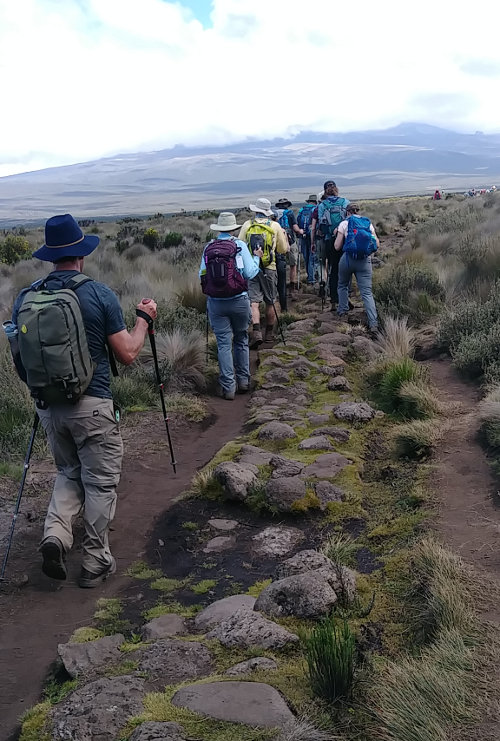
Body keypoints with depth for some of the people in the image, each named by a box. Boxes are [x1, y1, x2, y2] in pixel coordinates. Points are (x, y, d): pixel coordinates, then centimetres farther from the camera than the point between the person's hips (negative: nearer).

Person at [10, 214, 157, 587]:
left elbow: (22, 356, 10)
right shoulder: (99, 294, -12)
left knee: (69, 472, 24)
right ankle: (96, 562, 19)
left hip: (48, 405, 5)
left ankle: (55, 534, 4)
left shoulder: (25, 298, 0)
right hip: (92, 405, -4)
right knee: (100, 483, 11)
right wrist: (144, 319, 7)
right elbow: (128, 354, -8)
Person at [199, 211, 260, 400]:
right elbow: (250, 273, -9)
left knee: (223, 343, 3)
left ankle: (228, 386, 2)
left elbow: (202, 275, 4)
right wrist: (257, 257, 9)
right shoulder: (240, 245, -4)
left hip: (215, 302, 1)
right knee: (241, 340, 16)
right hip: (239, 300, -1)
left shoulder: (208, 247, 3)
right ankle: (243, 380, 22)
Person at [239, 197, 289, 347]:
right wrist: (283, 235, 23)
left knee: (253, 302, -3)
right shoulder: (275, 226, -1)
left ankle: (256, 332, -20)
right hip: (269, 268, 0)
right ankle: (269, 333, 23)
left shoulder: (247, 225, 0)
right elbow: (283, 250, 5)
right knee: (270, 302, 13)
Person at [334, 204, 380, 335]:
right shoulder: (368, 223, 10)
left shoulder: (344, 224, 2)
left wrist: (337, 235, 18)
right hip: (365, 260, 2)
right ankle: (373, 323, -14)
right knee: (367, 292, -2)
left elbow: (337, 247, 0)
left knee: (343, 285, 26)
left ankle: (342, 310, 33)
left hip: (347, 259, -2)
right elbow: (377, 245, 9)